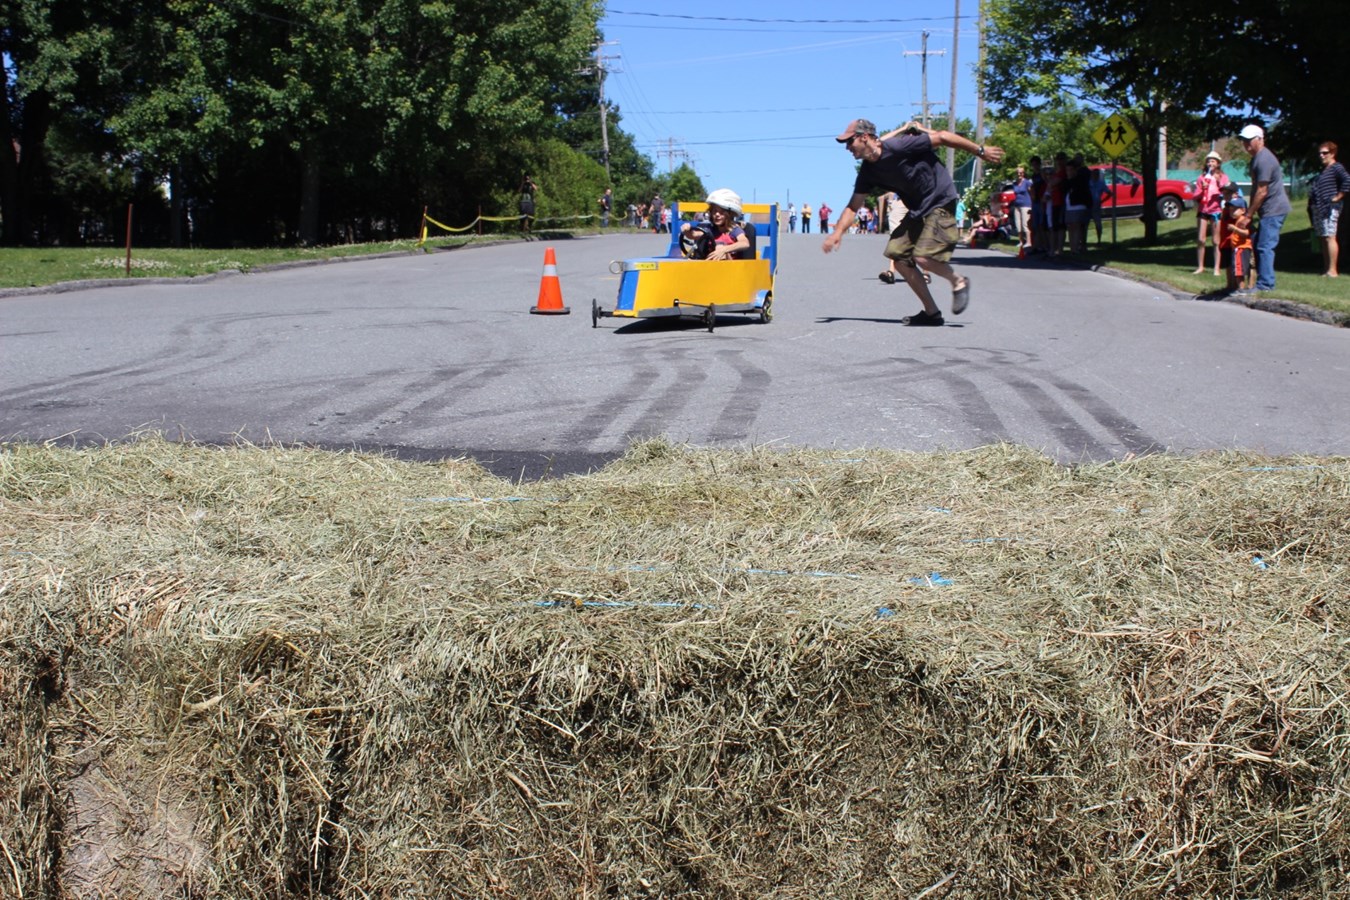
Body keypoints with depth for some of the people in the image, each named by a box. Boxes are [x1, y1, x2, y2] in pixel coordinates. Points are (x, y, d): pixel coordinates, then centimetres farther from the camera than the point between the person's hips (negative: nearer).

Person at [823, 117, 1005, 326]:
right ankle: (931, 313, 6)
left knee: (923, 257, -21)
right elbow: (853, 206, 9)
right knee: (897, 253, -1)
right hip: (917, 210, 8)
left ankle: (958, 283, 8)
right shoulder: (868, 172, 1)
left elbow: (942, 137, -16)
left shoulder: (898, 146, -22)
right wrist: (837, 233, -7)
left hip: (940, 203, -8)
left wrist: (981, 151, -11)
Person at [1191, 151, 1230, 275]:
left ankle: (1216, 268, 0)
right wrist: (1202, 189, -12)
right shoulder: (1202, 178, 11)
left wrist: (1219, 184, -14)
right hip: (1203, 211, 2)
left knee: (1216, 241, -2)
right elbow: (1196, 197, 7)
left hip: (1216, 211, -2)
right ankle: (1200, 267, 7)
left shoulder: (1222, 177, 7)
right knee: (1200, 240, -1)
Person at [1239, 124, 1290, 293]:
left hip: (1273, 210, -11)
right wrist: (1249, 212, 17)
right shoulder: (1257, 158, 16)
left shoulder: (1264, 160, -18)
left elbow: (1262, 192, -19)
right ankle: (1264, 282, 18)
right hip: (1269, 210, 11)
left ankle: (1265, 285, -10)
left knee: (1265, 247, -11)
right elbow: (1256, 189, 20)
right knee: (1258, 246, 13)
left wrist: (1248, 215, -15)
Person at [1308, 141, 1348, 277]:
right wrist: (1311, 195, 14)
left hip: (1329, 208, -10)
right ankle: (1326, 269, 13)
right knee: (1324, 239, 10)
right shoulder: (1323, 170, 20)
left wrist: (1338, 197, -19)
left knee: (1329, 237, -12)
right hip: (1319, 208, 10)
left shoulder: (1336, 168, -8)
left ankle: (1332, 271, -14)